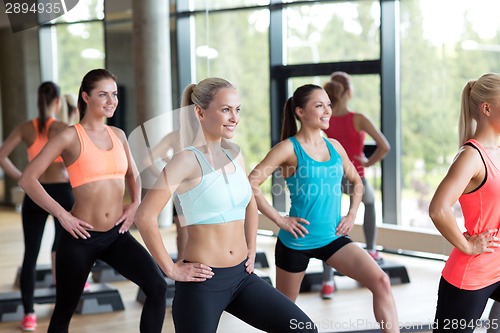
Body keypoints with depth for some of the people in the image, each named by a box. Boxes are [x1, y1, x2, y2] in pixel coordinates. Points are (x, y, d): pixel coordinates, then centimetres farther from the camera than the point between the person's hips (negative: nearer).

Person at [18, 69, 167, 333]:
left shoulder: (118, 135, 8)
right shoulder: (70, 137, -8)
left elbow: (132, 175, 26)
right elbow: (28, 179, -10)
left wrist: (135, 204, 8)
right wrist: (62, 215, -13)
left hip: (117, 235, 4)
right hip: (81, 237, -4)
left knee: (157, 287, -15)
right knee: (64, 310, 10)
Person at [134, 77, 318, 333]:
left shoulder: (234, 155, 8)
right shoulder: (188, 161, -14)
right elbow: (145, 217, -21)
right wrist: (171, 269, -15)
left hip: (241, 276, 7)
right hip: (202, 281, -7)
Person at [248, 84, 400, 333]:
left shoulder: (334, 146, 5)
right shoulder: (289, 148, -11)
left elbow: (356, 181, 22)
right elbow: (250, 184, -17)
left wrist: (352, 213, 7)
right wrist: (279, 219, -16)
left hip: (333, 238, 4)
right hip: (296, 240, -4)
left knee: (381, 281, -14)